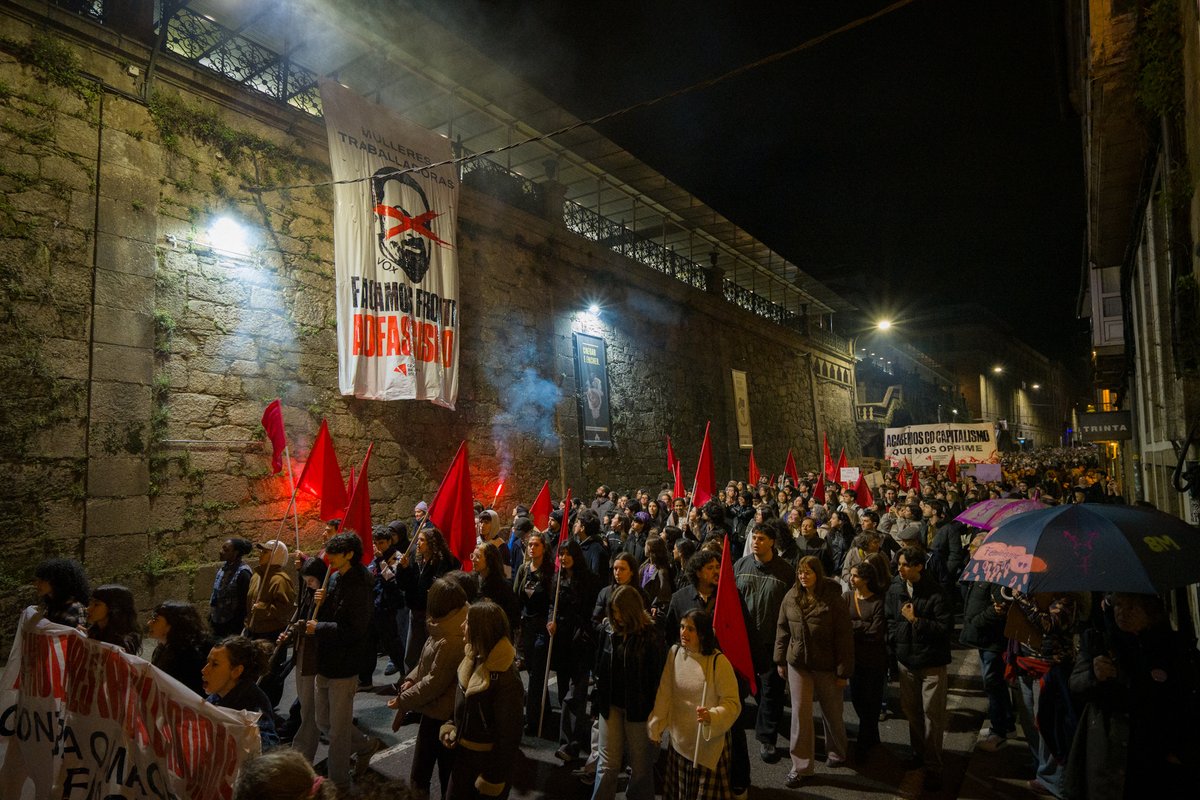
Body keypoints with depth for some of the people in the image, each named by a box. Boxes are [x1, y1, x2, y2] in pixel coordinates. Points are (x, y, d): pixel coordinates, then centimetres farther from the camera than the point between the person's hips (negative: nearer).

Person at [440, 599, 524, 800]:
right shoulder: (472, 659, -3)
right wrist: (450, 727, -1)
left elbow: (509, 733, -22)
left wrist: (495, 778, -16)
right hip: (464, 755, 7)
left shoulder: (505, 677, -29)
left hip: (489, 760, -7)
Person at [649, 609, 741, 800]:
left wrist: (712, 716, -30)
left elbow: (732, 703, -13)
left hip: (708, 740, -4)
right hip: (679, 739, 4)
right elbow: (664, 694, 3)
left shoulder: (718, 661, -18)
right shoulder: (674, 653, -5)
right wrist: (656, 727, 8)